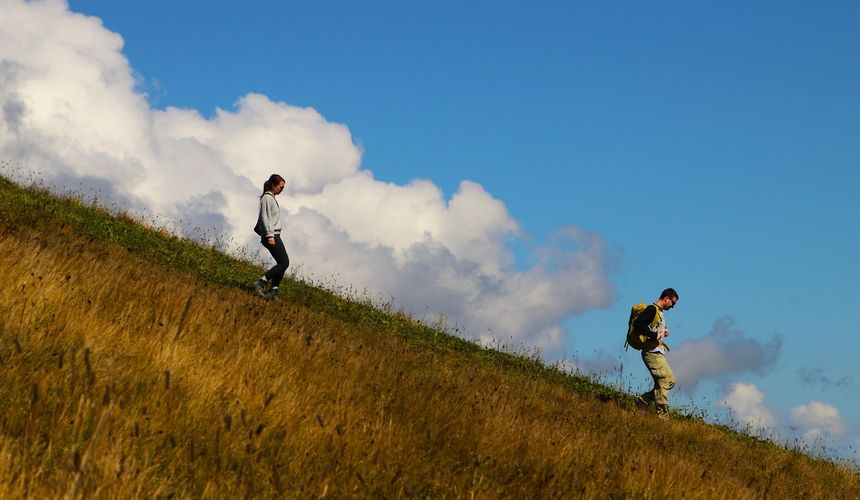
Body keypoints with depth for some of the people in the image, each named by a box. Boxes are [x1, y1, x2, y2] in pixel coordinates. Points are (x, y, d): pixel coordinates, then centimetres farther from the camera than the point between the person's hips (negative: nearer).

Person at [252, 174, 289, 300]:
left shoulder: (271, 198, 19)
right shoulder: (267, 198, -10)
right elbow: (265, 218, -17)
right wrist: (270, 235, -22)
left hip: (274, 235, 10)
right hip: (271, 235, -10)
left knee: (282, 263, 5)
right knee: (284, 263, -14)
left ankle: (273, 291, 3)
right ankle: (260, 283, -16)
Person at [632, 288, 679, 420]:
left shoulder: (659, 312, 21)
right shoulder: (652, 310, -10)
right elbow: (637, 324, -24)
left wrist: (663, 332, 9)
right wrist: (654, 335, -22)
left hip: (659, 353, 10)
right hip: (652, 353, -10)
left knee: (670, 380, 9)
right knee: (664, 380, -12)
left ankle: (643, 401, 11)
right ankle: (662, 415, -10)